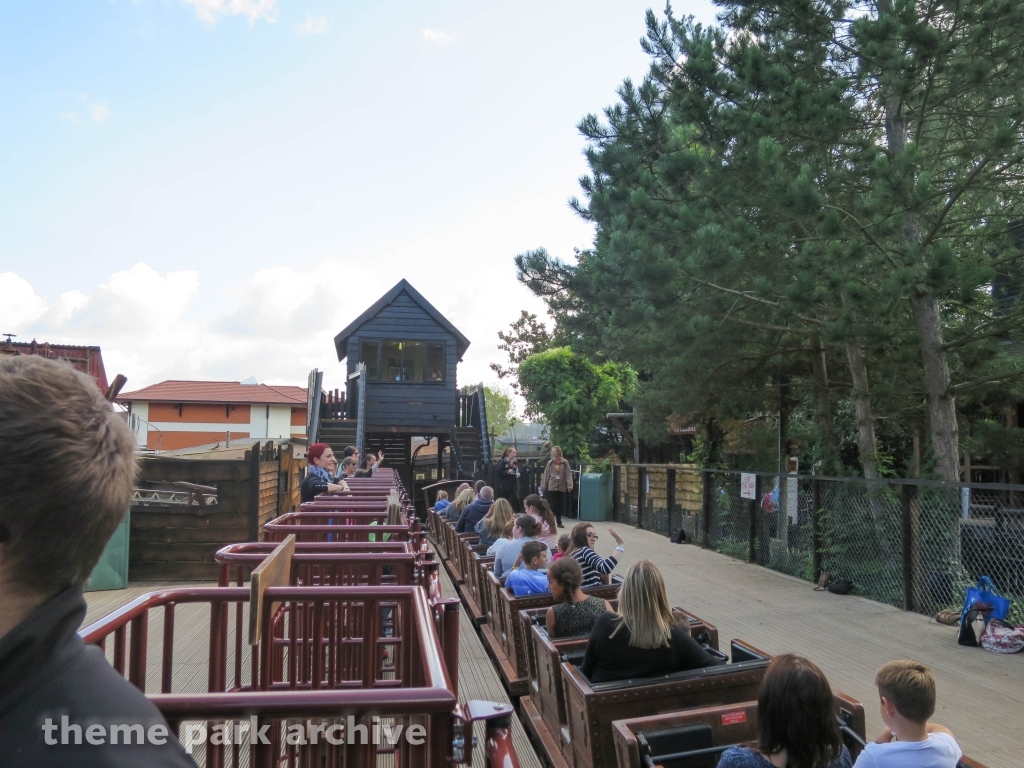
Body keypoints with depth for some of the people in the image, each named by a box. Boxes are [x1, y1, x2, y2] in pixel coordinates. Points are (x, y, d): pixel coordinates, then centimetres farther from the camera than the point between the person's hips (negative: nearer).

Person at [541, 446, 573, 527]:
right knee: (554, 505, -3)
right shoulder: (550, 463, 3)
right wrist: (543, 485, 5)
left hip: (562, 487, 0)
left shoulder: (565, 463, -1)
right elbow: (546, 475, 6)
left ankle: (559, 522, 18)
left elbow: (568, 475, -4)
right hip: (552, 487, 0)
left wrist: (569, 486, -12)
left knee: (561, 506, 6)